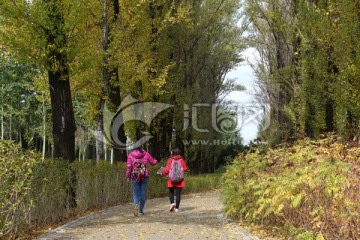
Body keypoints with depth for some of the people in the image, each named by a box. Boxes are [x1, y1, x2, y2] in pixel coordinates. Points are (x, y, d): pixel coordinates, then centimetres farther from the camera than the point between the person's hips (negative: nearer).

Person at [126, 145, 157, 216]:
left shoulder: (130, 155, -2)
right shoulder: (146, 154, 1)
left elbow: (128, 166, -5)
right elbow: (153, 162, 12)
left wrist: (128, 176, 3)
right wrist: (156, 161, 36)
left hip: (135, 177, -1)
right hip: (144, 176, 1)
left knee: (136, 194, 4)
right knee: (143, 193, 8)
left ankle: (136, 205, -25)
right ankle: (141, 210, 14)